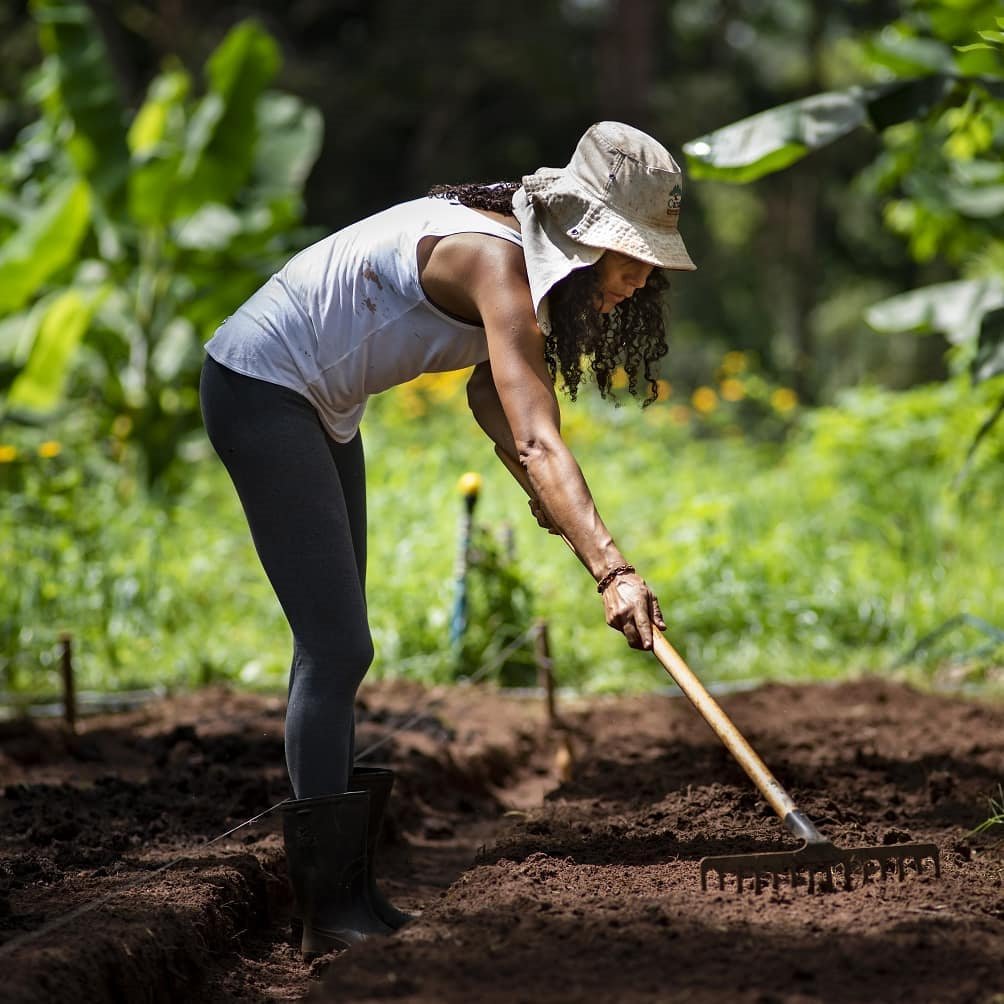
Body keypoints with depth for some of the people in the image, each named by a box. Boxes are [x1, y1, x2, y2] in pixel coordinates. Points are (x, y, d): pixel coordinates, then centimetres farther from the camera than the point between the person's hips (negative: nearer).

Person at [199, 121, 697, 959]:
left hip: (317, 405, 11)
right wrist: (611, 569, -47)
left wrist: (550, 504, 0)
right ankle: (332, 914, -10)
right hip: (258, 388, -11)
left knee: (334, 646, 14)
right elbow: (537, 442, -39)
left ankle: (343, 892, 21)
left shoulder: (526, 254, 1)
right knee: (339, 648, -13)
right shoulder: (496, 262, -28)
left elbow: (491, 394, 14)